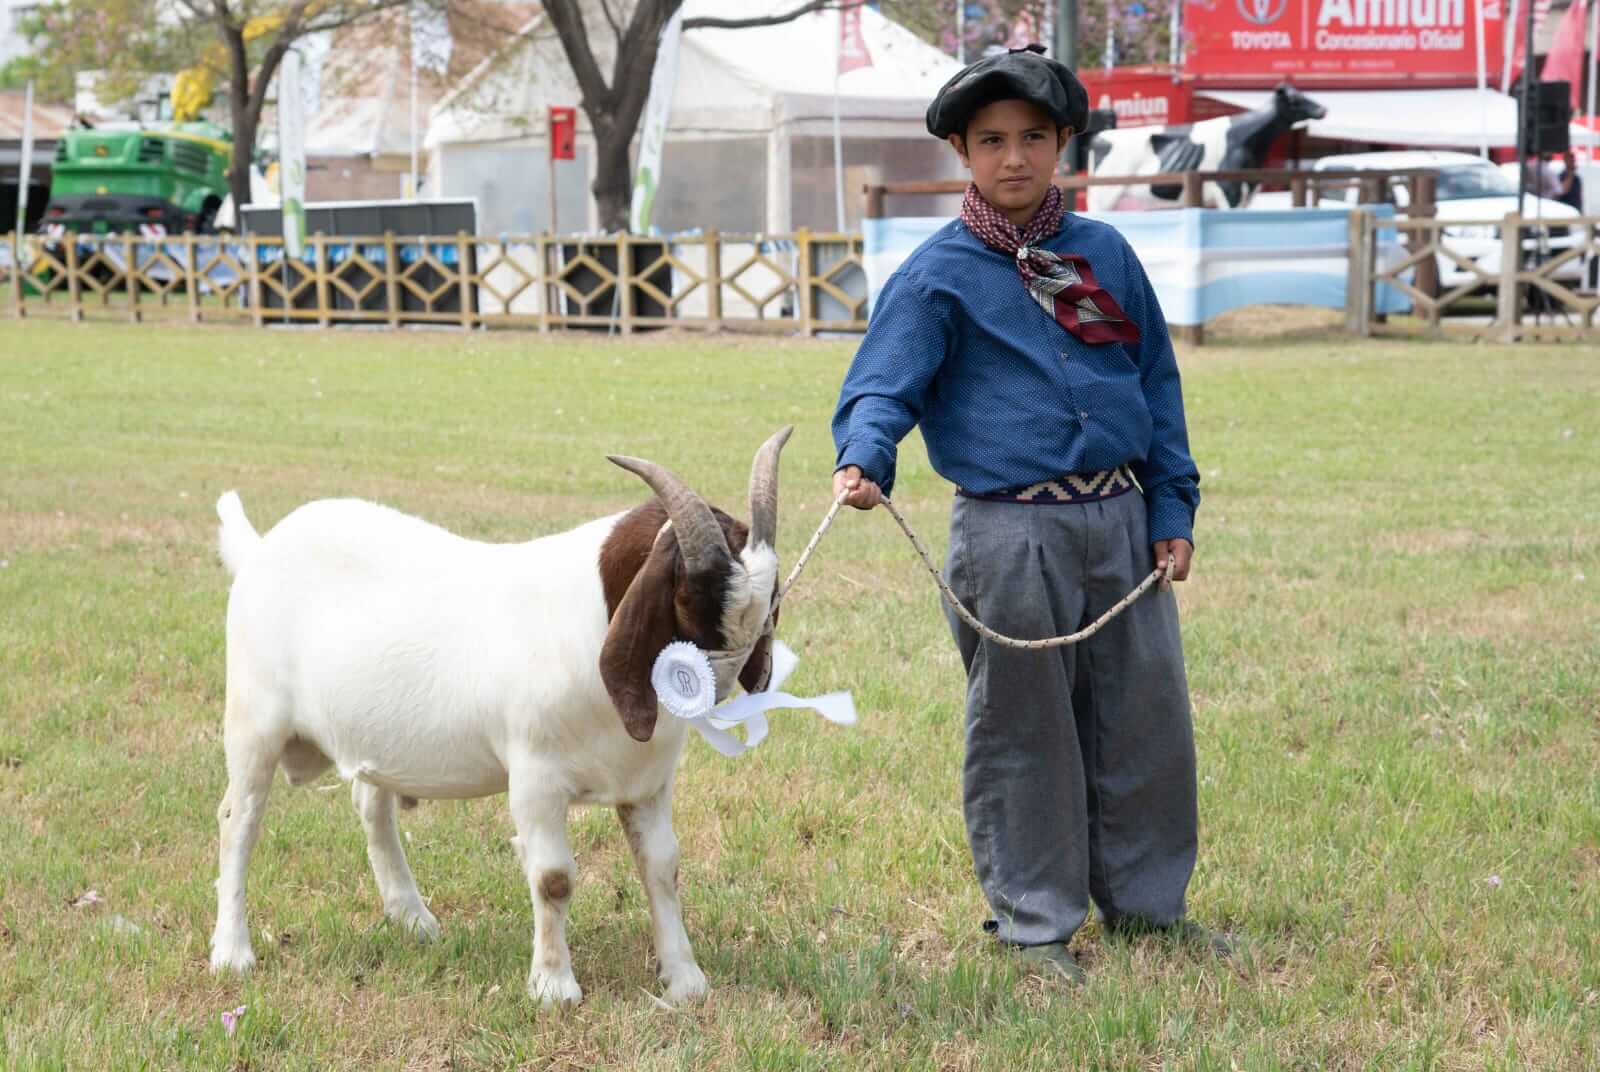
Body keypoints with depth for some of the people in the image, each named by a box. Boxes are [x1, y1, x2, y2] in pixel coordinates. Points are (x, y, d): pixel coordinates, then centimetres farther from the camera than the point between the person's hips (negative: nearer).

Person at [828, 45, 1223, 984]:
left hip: (1119, 519, 4)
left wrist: (1173, 509, 9)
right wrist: (864, 459, -32)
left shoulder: (1105, 254, 11)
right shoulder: (939, 274, -2)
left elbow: (1158, 383, 15)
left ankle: (1146, 899, 26)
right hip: (1009, 532, -4)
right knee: (1024, 731, 4)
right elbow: (885, 383, -10)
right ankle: (1036, 921, 16)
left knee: (1148, 716, 10)